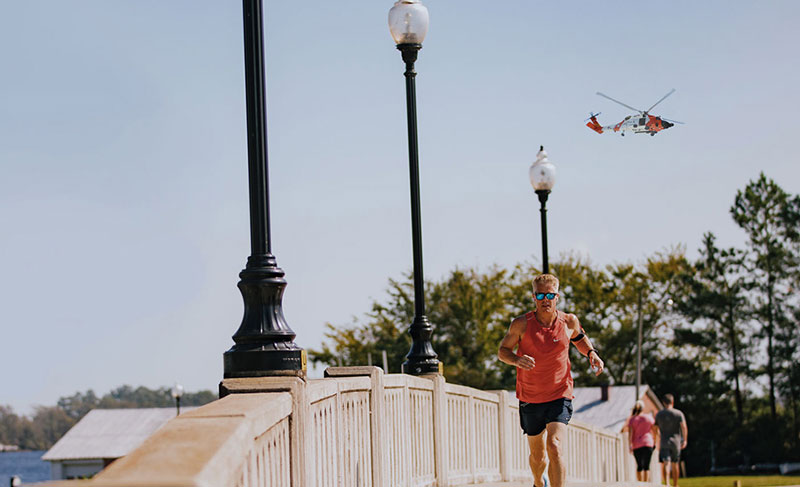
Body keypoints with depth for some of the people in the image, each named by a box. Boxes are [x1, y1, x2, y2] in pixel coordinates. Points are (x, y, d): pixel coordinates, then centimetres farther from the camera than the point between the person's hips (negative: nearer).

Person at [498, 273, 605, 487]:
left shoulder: (568, 321, -4)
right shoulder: (522, 324, -9)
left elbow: (580, 338, 19)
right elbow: (502, 351, 0)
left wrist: (592, 354, -1)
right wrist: (517, 360, -22)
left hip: (560, 395, -1)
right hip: (530, 398, 1)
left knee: (555, 446, -22)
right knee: (537, 454, 15)